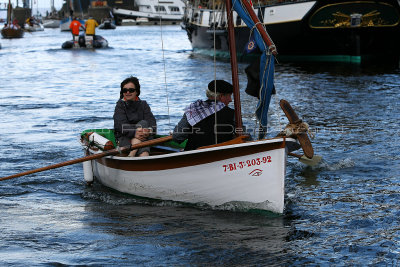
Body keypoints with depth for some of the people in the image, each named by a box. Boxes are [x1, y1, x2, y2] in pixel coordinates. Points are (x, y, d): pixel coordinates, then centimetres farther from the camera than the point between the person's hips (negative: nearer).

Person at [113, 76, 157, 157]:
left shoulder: (143, 104, 12)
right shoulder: (120, 105, 5)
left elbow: (151, 121, -3)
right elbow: (120, 125, -12)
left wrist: (149, 131, -28)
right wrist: (134, 133, -31)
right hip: (124, 138, -3)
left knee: (143, 123, -26)